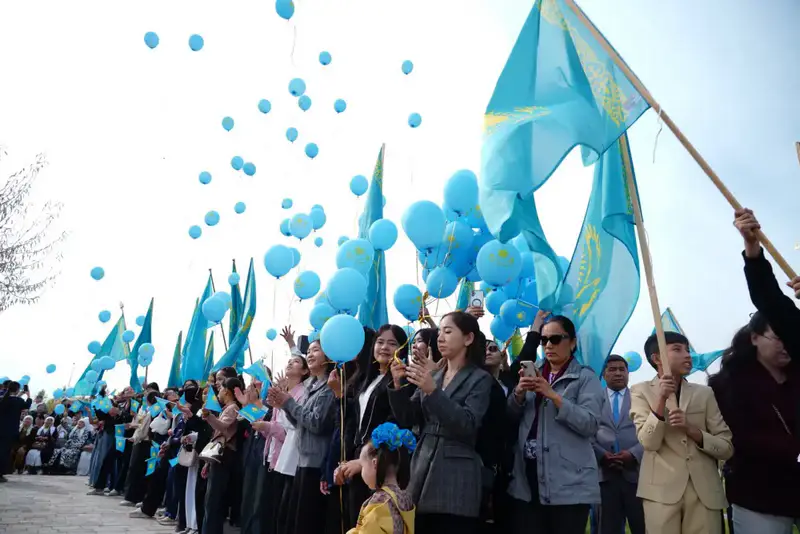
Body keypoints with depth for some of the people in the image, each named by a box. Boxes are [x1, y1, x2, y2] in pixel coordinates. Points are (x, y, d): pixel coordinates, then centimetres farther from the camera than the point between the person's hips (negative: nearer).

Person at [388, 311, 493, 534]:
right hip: (422, 469, 5)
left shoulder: (480, 379, -2)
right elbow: (407, 420, 9)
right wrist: (399, 385, -6)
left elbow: (468, 425, -15)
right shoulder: (431, 376, 14)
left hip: (456, 478, -5)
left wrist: (433, 391, -24)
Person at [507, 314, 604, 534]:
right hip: (527, 480, 4)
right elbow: (511, 416, 9)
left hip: (569, 483, -4)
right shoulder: (534, 373, 15)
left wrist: (553, 395, -19)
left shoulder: (585, 377, 0)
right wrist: (519, 392, -10)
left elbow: (590, 424, -12)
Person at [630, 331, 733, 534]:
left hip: (705, 490, 2)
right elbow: (648, 442, -8)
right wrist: (662, 399, -18)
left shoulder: (705, 393, 10)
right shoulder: (641, 391, 4)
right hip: (661, 489, -2)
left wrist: (691, 429, -12)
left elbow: (727, 448, 5)